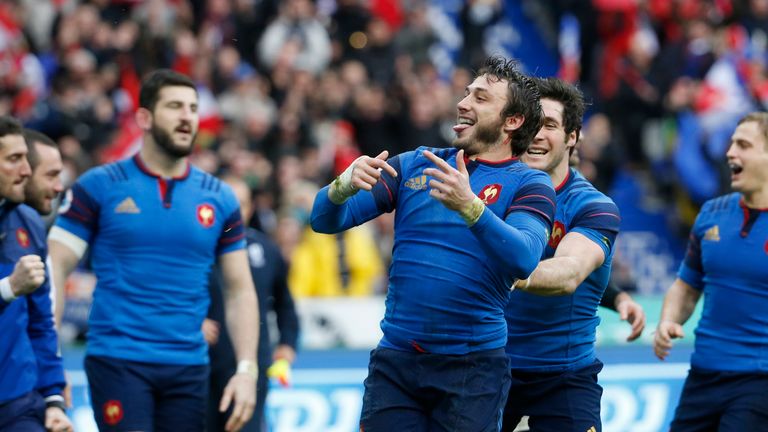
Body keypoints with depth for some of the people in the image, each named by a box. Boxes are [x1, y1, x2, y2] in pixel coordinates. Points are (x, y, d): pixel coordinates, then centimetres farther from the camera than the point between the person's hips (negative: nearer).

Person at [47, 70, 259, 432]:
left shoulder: (219, 199, 9)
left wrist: (247, 370, 1)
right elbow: (55, 270, -1)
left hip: (189, 369, 3)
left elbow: (239, 291, 12)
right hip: (117, 360, -3)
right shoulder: (98, 187, 1)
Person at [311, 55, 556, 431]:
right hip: (394, 359, 3)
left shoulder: (528, 184, 0)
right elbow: (326, 220, 5)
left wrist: (469, 206, -34)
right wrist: (345, 186, -18)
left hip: (472, 367, -3)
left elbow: (524, 259, -19)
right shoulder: (413, 165, 11)